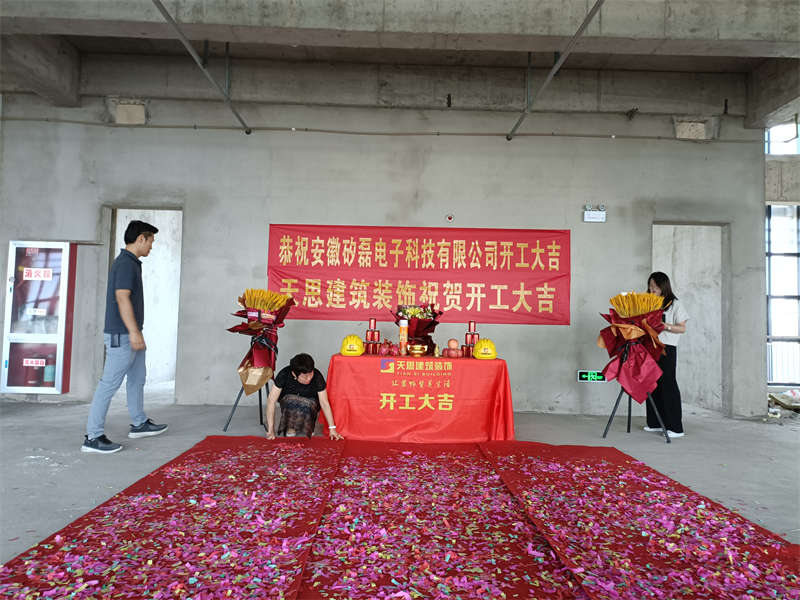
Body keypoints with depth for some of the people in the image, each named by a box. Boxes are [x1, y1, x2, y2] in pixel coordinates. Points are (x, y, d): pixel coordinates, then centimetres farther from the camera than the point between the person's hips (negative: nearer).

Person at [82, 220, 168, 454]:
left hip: (130, 334, 11)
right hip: (122, 335, -11)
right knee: (110, 383, -7)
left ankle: (139, 424, 31)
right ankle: (93, 437, -1)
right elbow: (122, 297, -24)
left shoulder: (131, 263, 16)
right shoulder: (126, 263, -16)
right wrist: (134, 331, -27)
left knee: (137, 378, 19)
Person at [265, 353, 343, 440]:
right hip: (287, 401, 0)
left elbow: (324, 403, -19)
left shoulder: (317, 377, -26)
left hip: (310, 402, 0)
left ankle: (308, 426, -5)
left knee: (308, 404, -35)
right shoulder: (284, 374, -28)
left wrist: (332, 428, -23)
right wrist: (270, 430, -30)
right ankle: (290, 427, -8)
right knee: (290, 400, -35)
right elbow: (271, 400, -27)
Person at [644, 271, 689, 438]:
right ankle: (655, 423, 18)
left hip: (666, 349, -6)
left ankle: (675, 427, -2)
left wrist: (665, 326, -17)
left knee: (667, 385, -6)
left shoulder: (674, 304, -1)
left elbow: (682, 328, -3)